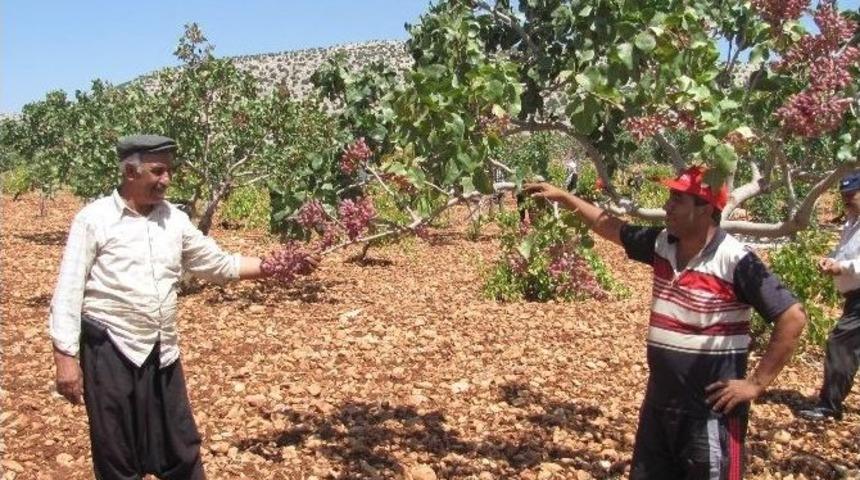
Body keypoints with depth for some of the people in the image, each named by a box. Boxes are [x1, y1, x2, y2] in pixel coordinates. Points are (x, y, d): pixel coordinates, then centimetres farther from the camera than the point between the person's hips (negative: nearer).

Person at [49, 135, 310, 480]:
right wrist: (66, 358, -13)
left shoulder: (174, 219, 6)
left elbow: (220, 264, 11)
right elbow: (69, 292, -9)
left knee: (180, 449, 15)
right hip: (111, 350, -5)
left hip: (162, 352, 5)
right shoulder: (94, 219, -9)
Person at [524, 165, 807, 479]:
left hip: (711, 412, -7)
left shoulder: (736, 262, -19)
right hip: (659, 404, 7)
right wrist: (563, 197, 15)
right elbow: (611, 227, 16)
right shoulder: (662, 244, 1)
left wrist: (757, 383, -17)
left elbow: (793, 318, -19)